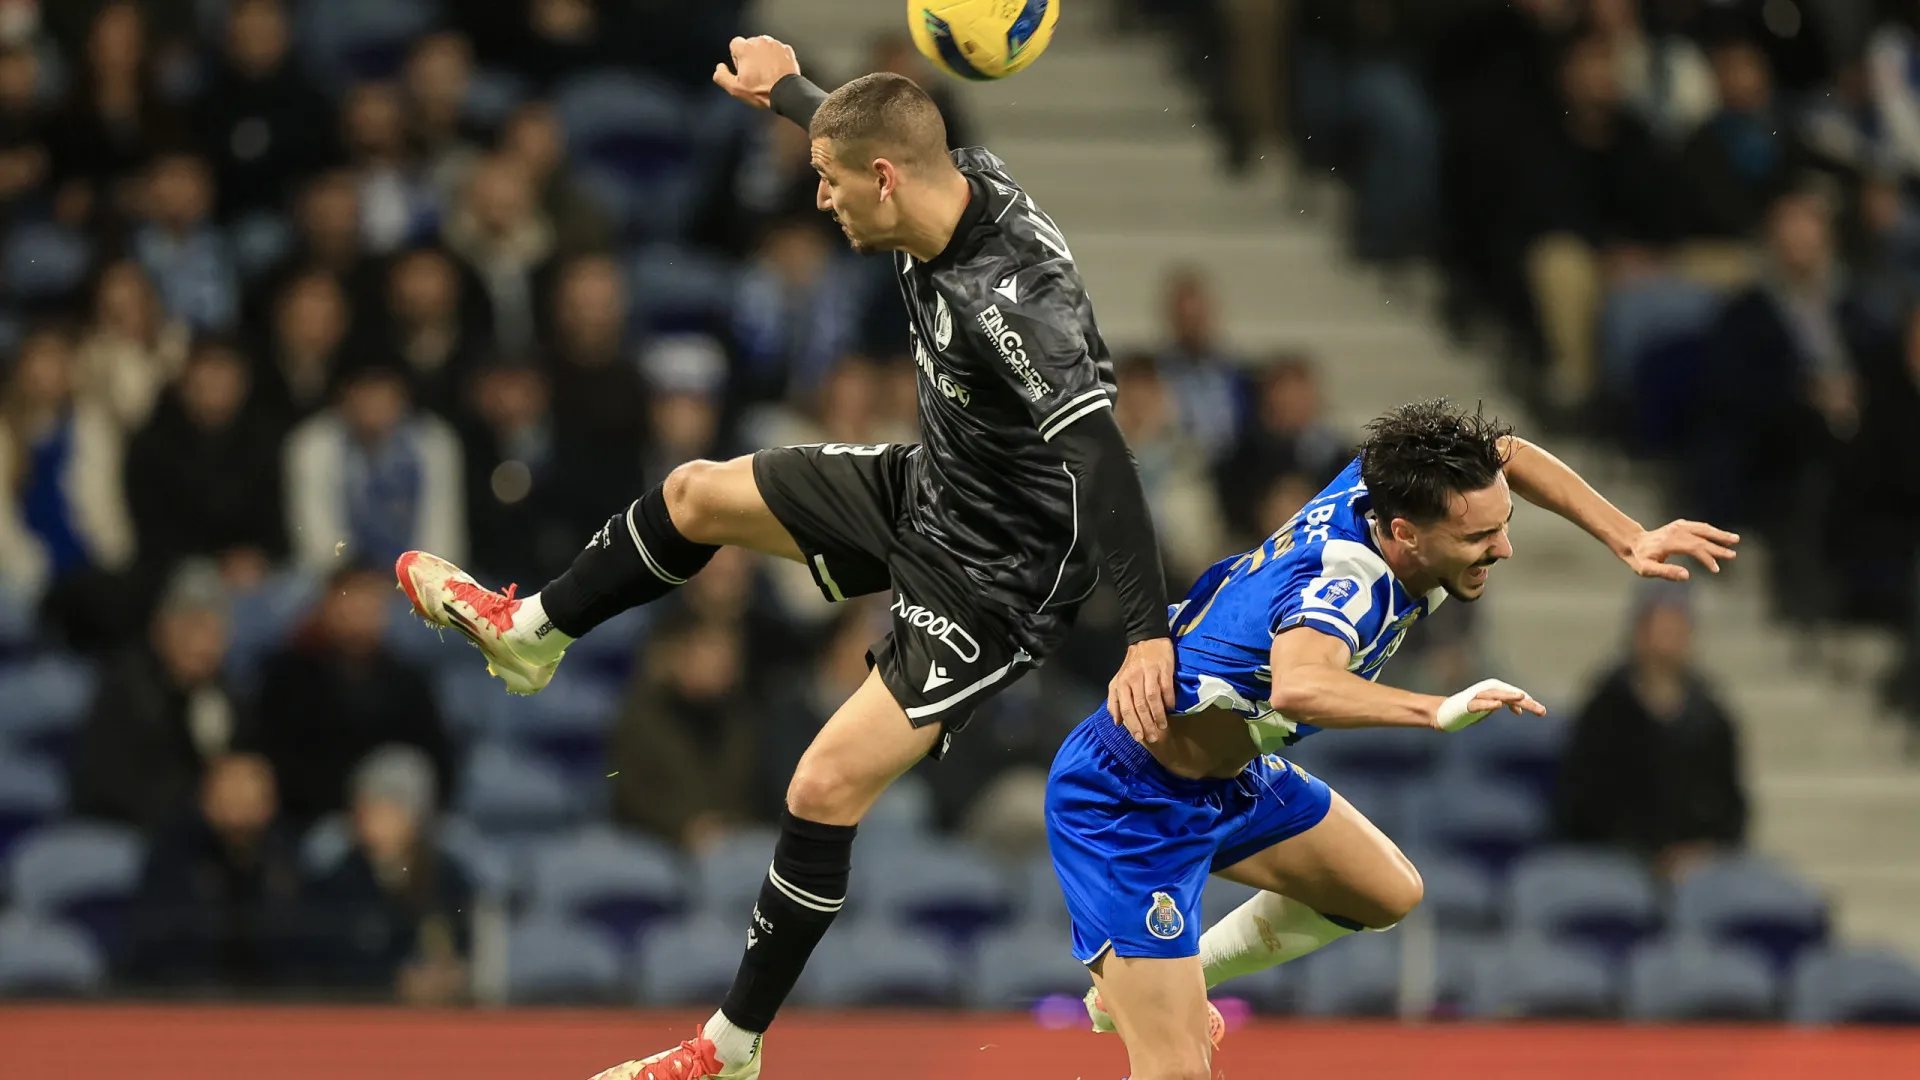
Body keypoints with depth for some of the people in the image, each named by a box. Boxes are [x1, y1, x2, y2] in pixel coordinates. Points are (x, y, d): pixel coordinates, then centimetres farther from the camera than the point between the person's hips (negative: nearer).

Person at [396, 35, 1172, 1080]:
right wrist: (787, 91, 31)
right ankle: (530, 632, 45)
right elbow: (875, 134, 14)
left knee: (825, 790, -11)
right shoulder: (955, 180, -11)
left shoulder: (1013, 302, -38)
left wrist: (1150, 635, -48)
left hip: (994, 577, -9)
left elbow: (1103, 457, -42)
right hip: (926, 487, 9)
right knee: (694, 493, 20)